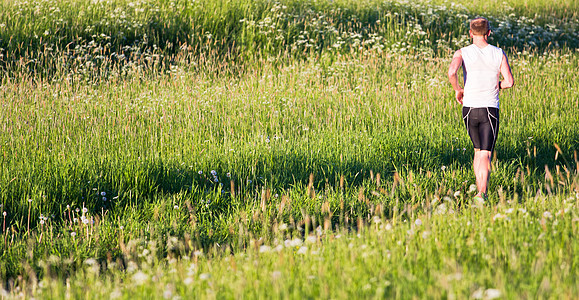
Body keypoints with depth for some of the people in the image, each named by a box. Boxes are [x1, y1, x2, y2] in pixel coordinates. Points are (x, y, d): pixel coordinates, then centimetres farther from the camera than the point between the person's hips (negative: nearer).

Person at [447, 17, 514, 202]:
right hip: (490, 109, -1)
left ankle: (481, 190, 18)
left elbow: (452, 72, -20)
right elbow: (509, 82, -3)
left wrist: (457, 89, -1)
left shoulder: (462, 53, 0)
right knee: (486, 154, -4)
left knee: (478, 151, 21)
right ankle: (482, 193, -21)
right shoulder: (499, 54, 2)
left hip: (469, 109, 1)